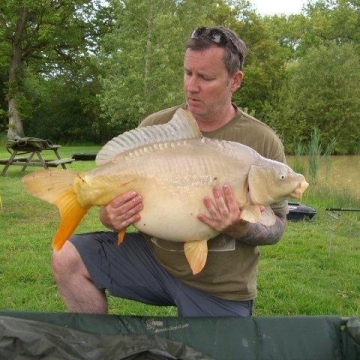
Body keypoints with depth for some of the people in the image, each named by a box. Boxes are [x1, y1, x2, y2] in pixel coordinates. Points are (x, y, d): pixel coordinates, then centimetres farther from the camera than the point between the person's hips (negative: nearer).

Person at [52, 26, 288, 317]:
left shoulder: (263, 142, -10)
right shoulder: (156, 126, -4)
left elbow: (277, 227, -5)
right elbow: (120, 194, 2)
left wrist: (240, 229, -27)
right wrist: (111, 217, -23)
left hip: (220, 289, -1)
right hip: (154, 253, 2)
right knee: (67, 259, -13)